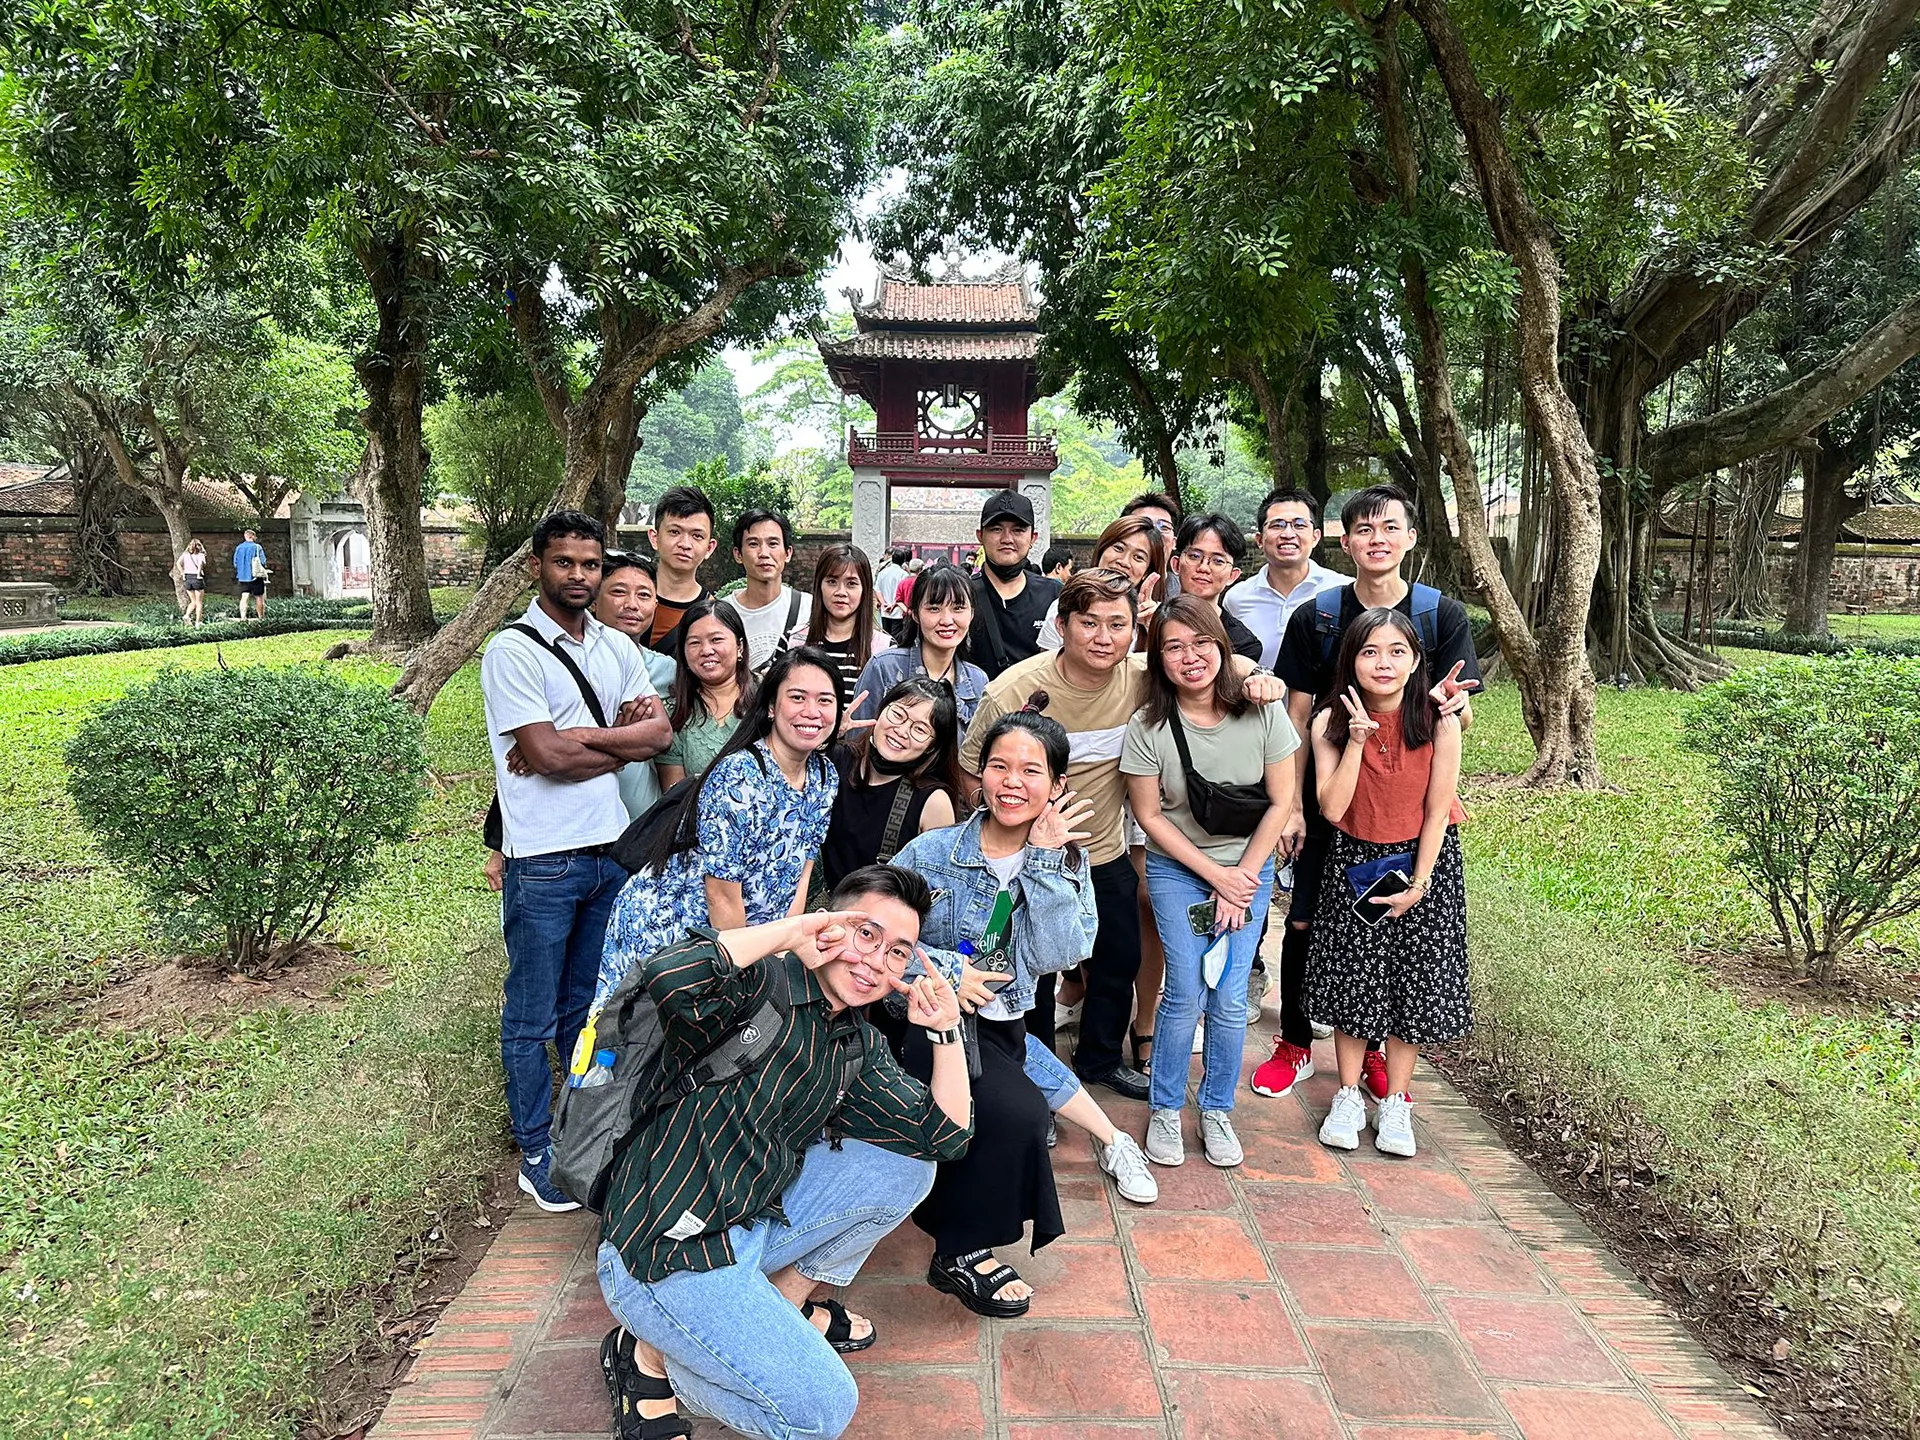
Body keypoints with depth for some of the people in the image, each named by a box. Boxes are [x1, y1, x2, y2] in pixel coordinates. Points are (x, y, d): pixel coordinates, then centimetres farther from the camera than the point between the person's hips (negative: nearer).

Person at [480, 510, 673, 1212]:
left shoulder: (616, 647, 9)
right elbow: (547, 754, -19)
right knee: (531, 1019, 9)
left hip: (611, 851, 5)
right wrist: (621, 738, -7)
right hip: (544, 863, -5)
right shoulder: (512, 650, -9)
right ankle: (537, 1149, 23)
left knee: (587, 1008, 19)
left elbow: (658, 731, -4)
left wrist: (573, 739, -15)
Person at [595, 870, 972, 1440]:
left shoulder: (859, 1047, 8)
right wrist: (788, 929, -29)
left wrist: (946, 1031, -4)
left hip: (757, 1219, 9)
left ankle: (786, 1305, 17)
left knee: (905, 1165, 5)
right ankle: (648, 1353, 6)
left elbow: (945, 1136, 8)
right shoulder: (760, 987, -18)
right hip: (666, 1254, -8)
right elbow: (668, 974, -41)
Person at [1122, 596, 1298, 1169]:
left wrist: (1242, 877, -8)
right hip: (1177, 870, -1)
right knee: (1186, 994, -6)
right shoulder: (1148, 728, -15)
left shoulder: (1262, 712, -12)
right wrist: (1215, 875, -9)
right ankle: (1164, 1110, 15)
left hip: (1250, 868, 1)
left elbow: (1281, 802, -5)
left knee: (1230, 999, -1)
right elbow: (1150, 815, -8)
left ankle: (1217, 1110, 20)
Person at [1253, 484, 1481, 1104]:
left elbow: (1462, 717, -3)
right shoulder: (1315, 617, -4)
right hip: (1328, 797, 0)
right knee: (1304, 923, 5)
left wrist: (1451, 704, -29)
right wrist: (1292, 805, -5)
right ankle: (1296, 1045, 25)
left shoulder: (1442, 615, -3)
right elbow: (1299, 715, -1)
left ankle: (1378, 1049, 31)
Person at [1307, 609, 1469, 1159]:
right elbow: (1333, 810, -19)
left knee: (1413, 980, 5)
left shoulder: (1438, 722, -16)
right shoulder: (1331, 722, -13)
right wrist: (1357, 740, -27)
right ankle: (1348, 1097, 21)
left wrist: (1418, 886, -11)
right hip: (1353, 864, 1)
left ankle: (1395, 1102, 22)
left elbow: (1437, 811, -10)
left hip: (1422, 860, 0)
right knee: (1352, 978, 4)